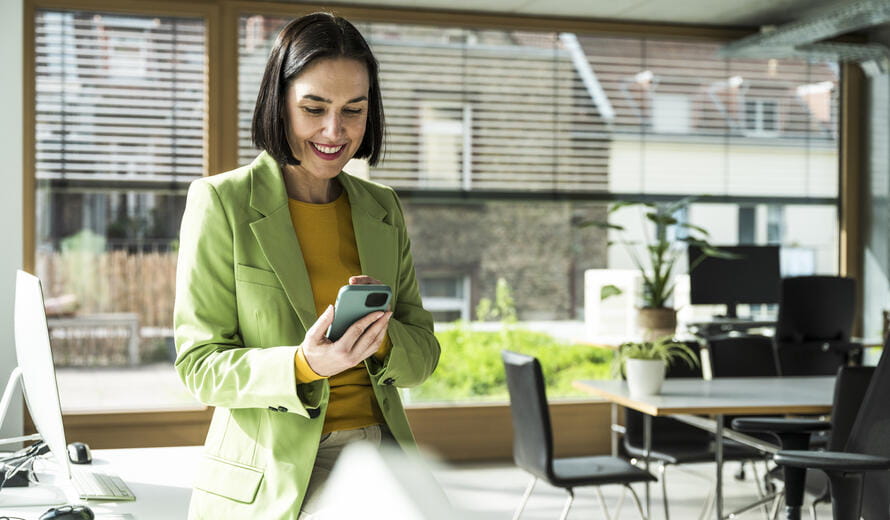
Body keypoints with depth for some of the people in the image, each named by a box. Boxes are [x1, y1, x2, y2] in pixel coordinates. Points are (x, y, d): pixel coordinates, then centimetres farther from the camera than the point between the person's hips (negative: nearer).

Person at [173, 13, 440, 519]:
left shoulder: (384, 209, 11)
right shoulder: (221, 202, -2)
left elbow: (423, 353, 12)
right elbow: (199, 365, -4)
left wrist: (380, 338, -10)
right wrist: (303, 365, -21)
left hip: (376, 460, 3)